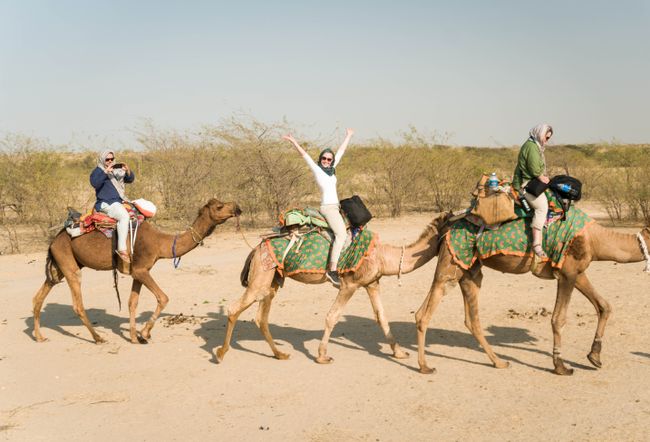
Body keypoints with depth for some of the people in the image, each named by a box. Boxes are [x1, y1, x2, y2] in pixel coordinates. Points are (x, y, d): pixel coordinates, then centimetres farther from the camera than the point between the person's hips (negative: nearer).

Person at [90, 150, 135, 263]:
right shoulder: (97, 171, 1)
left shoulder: (117, 170, 18)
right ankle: (121, 248, -35)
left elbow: (130, 179, 11)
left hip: (119, 202, 8)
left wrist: (128, 171, -9)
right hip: (106, 204, -8)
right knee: (124, 216, -32)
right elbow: (95, 183, -18)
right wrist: (105, 172, -25)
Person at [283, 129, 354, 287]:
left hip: (335, 207, 9)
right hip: (328, 207, -9)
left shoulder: (332, 169, 17)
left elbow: (341, 151, 26)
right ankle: (332, 270, -27)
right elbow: (304, 154, -3)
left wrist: (348, 136, 35)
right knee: (341, 233, -23)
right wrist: (293, 141, -8)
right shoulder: (316, 169, 1)